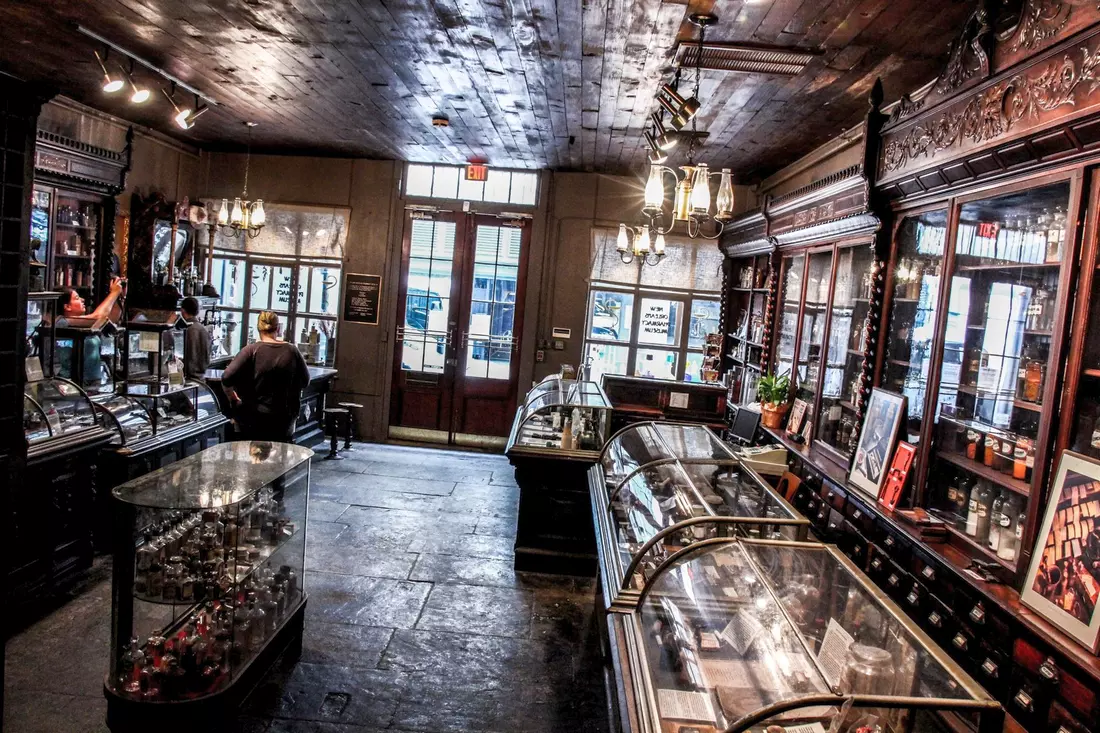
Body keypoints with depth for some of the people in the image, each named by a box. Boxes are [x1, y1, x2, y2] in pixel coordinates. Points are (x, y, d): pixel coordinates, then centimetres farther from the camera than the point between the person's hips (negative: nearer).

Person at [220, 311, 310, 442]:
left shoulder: (251, 350, -9)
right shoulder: (292, 350, -1)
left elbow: (227, 378, -16)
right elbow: (305, 381, 8)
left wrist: (232, 399, 0)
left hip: (254, 417, -2)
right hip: (285, 418, 2)